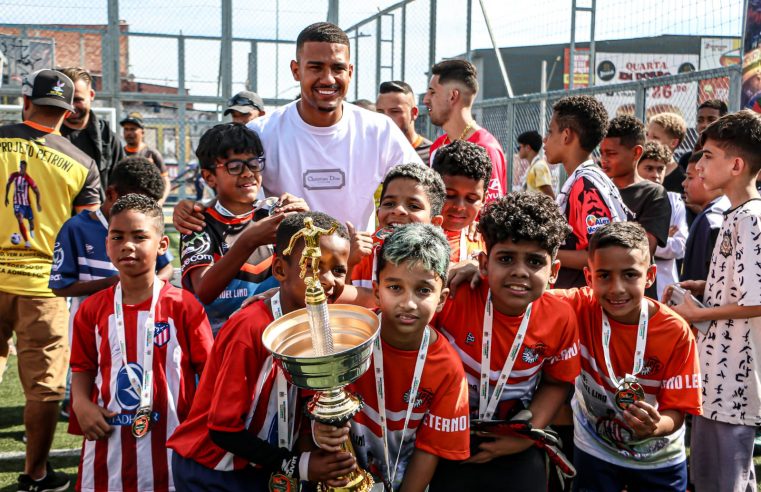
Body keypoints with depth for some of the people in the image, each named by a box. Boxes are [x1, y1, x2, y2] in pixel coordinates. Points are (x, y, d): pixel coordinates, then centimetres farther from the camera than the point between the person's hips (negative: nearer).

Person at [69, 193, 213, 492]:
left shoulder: (183, 306, -7)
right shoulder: (92, 309, 3)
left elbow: (209, 369, -4)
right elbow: (83, 368, 10)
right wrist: (81, 403, -9)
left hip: (169, 442, -2)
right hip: (108, 438, 3)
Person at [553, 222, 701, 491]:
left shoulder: (676, 333, -20)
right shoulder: (581, 308, -19)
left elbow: (676, 412, -16)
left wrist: (656, 426, -37)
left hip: (659, 461, 1)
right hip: (595, 452, 0)